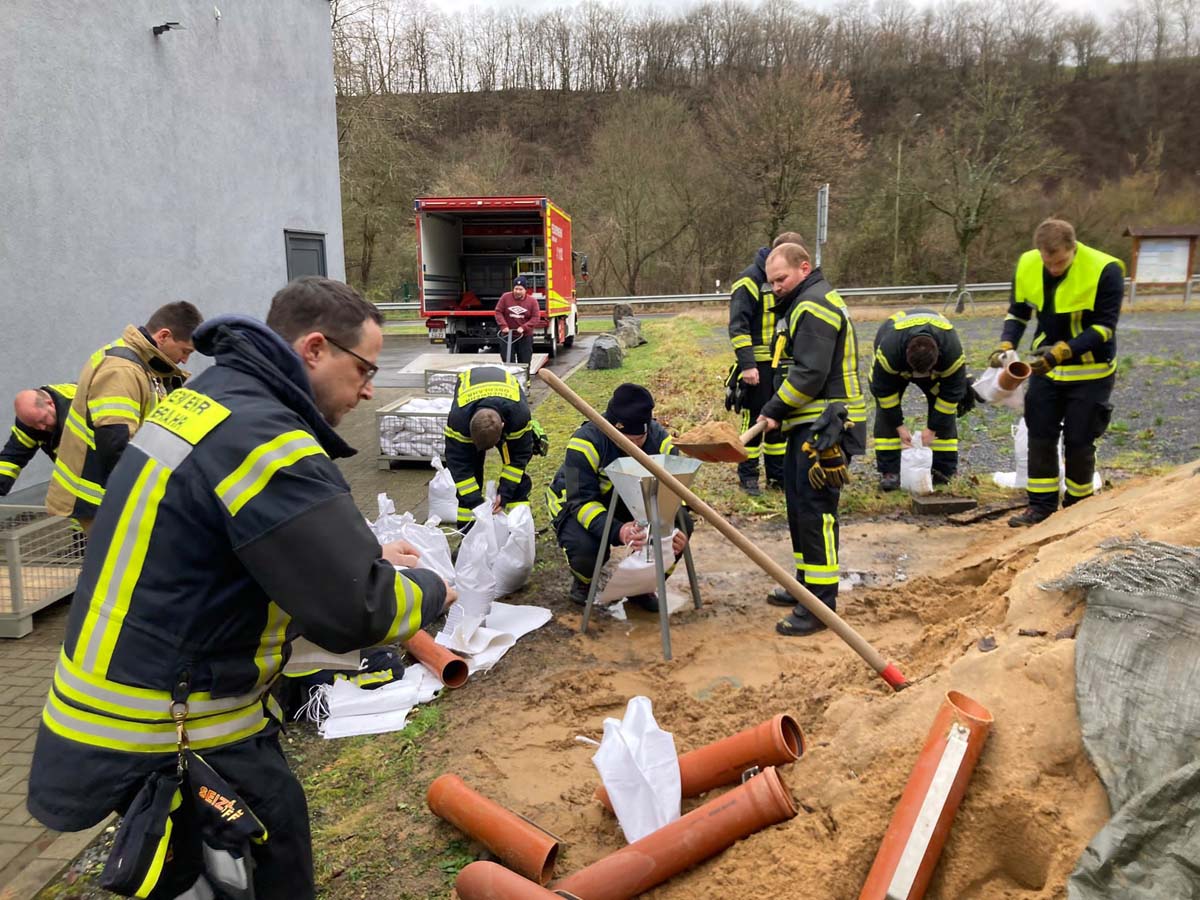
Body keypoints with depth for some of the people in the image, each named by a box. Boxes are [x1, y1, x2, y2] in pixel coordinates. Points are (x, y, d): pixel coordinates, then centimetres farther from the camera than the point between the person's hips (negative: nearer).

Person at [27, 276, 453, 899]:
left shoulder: (201, 401, 4)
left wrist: (364, 555, 10)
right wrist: (431, 590, -7)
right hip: (172, 739, -9)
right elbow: (355, 611, -27)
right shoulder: (264, 439, -26)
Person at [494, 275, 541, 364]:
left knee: (525, 363, 5)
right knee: (508, 362, 1)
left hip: (525, 337, 0)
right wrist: (503, 325, -15)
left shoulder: (532, 301, -4)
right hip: (507, 336, 0)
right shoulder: (505, 297, -2)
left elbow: (536, 318, -7)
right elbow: (498, 312, -1)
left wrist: (524, 327, -20)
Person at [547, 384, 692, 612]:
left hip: (631, 503, 4)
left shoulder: (660, 440, -19)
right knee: (587, 547, -37)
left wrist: (676, 529, -36)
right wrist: (618, 532, -53)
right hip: (576, 502, -4)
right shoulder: (585, 441, -33)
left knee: (681, 525, -21)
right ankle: (583, 582, 3)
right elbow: (581, 501, -35)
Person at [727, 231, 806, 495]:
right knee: (753, 419, 0)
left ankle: (777, 474, 25)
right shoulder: (750, 280, -13)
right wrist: (747, 364, -22)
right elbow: (738, 326, -17)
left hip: (783, 364, 7)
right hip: (757, 365, -7)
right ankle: (747, 475, 12)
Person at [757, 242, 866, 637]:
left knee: (814, 509, -10)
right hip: (810, 423, 11)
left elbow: (810, 374, -22)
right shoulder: (808, 303, 20)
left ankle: (822, 603, -5)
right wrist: (778, 410, 10)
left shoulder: (813, 307, -14)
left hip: (824, 426, -11)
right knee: (798, 501, 18)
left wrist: (775, 408, -12)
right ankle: (807, 583, 31)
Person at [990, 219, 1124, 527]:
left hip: (1090, 371, -4)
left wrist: (1063, 351, -33)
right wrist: (1006, 345, -14)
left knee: (1079, 441, 4)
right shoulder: (1027, 265, -8)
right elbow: (1017, 313, 3)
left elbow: (1104, 327, -21)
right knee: (1040, 437, 5)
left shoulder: (1105, 270, -22)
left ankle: (1078, 506, 23)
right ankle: (1042, 504, 17)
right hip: (1045, 367, 4)